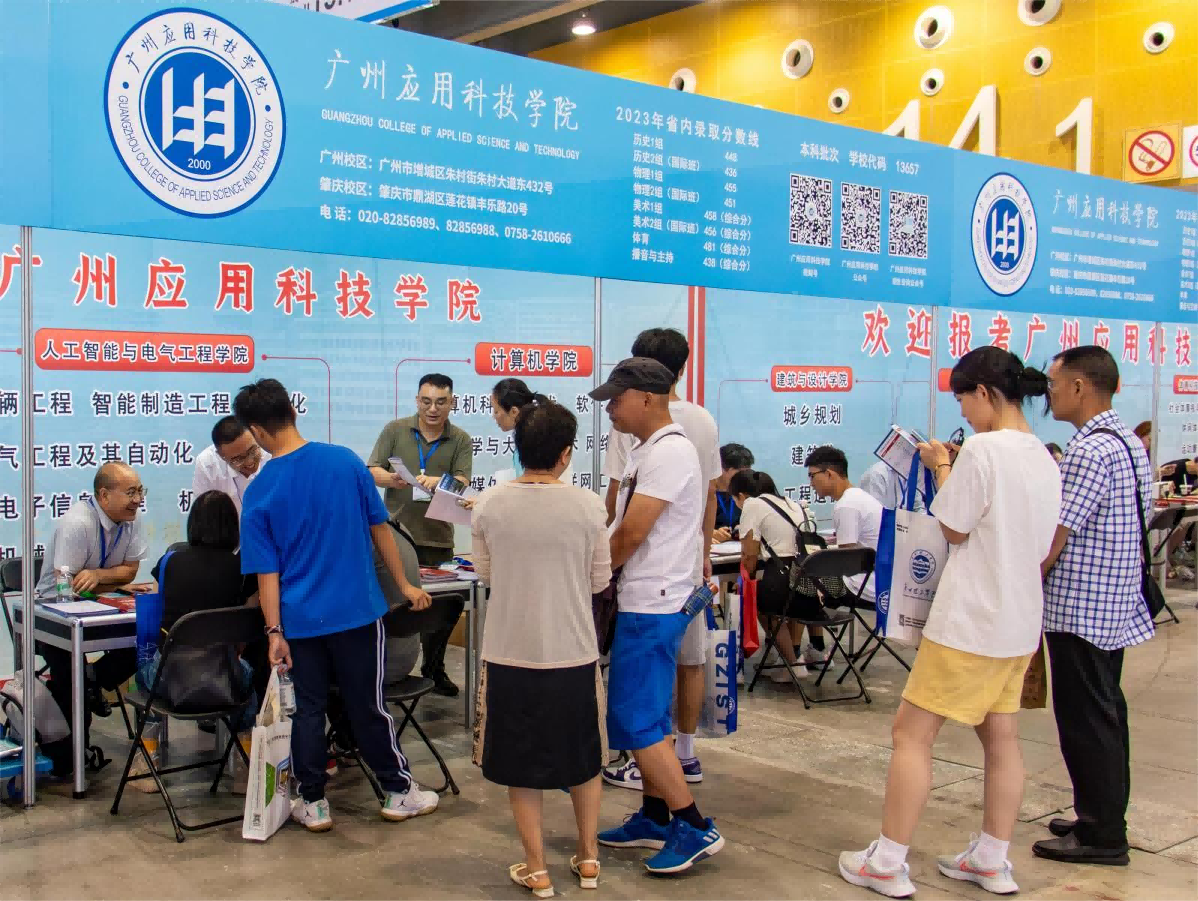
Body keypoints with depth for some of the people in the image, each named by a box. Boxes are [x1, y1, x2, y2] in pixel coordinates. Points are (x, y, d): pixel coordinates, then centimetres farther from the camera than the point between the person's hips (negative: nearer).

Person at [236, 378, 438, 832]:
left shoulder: (258, 492, -7)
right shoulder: (345, 461, -7)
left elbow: (267, 571, -6)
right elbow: (379, 527, 1)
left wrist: (274, 631, -2)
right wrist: (405, 585, 11)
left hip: (300, 619, 0)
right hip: (357, 609, 0)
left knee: (307, 709, 11)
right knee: (368, 705, 11)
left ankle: (312, 804, 20)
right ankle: (399, 792, 23)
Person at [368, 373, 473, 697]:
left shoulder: (460, 440, 5)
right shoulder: (394, 431, 6)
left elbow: (462, 482, -7)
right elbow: (372, 472, 2)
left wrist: (440, 481, -29)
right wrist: (390, 478, -21)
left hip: (437, 540, 1)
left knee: (447, 604, 3)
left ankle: (433, 667, 22)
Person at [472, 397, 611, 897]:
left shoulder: (489, 504, -8)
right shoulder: (587, 505, -12)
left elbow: (485, 574, 5)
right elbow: (600, 580, -2)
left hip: (510, 651, 0)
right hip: (573, 651, 0)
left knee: (522, 761, 14)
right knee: (582, 756, 20)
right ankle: (588, 857, 31)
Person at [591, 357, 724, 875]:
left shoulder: (668, 452, -17)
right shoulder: (647, 452, 14)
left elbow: (631, 534, -20)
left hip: (653, 606, -10)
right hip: (642, 600, 10)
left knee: (636, 720, -7)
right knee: (642, 716, 15)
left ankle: (694, 828, 2)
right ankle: (654, 818, 26)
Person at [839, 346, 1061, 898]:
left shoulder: (983, 448, -18)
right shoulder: (1043, 458, 9)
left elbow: (953, 529, -11)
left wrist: (941, 469, 2)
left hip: (970, 622, -9)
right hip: (1021, 620, 9)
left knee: (912, 733, -2)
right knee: (1000, 736, 14)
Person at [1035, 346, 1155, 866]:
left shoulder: (1089, 451, -20)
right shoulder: (1130, 443, 11)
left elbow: (1053, 538, -21)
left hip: (1079, 607, -10)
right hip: (1116, 606, 10)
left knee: (1085, 719, -1)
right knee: (1106, 712, 16)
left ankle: (1101, 836, 7)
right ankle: (1105, 818, 27)